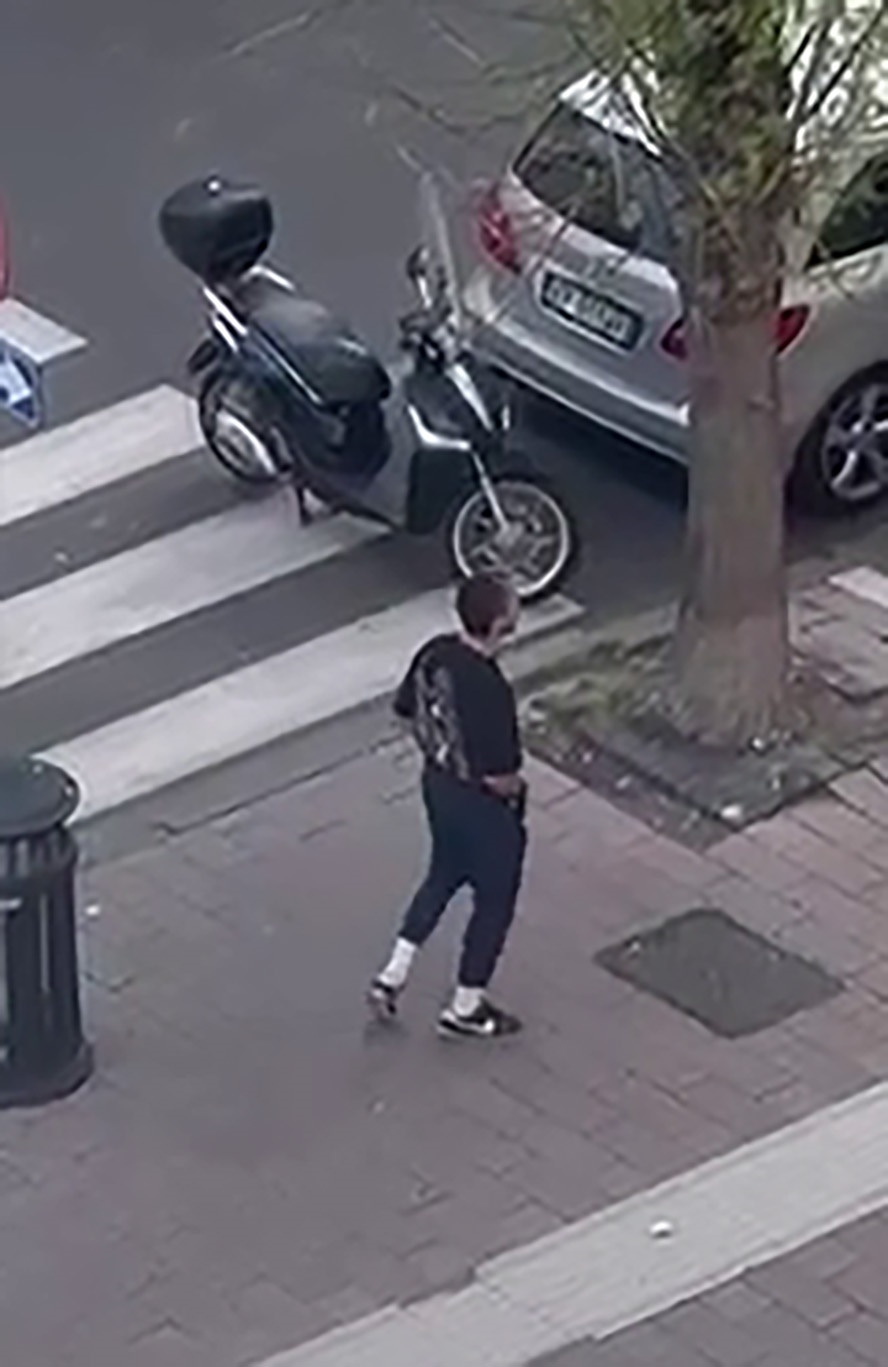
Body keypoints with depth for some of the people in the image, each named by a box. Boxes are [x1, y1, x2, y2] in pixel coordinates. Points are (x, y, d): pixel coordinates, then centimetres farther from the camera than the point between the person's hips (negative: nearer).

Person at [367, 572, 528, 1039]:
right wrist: (516, 785, -7)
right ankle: (465, 1009, 29)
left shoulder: (435, 653, -12)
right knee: (494, 899, 14)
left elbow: (407, 711, 5)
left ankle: (392, 976, 33)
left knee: (444, 875, 30)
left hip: (437, 782, 8)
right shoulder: (490, 690, -35)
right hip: (481, 804, -8)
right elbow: (498, 777, -29)